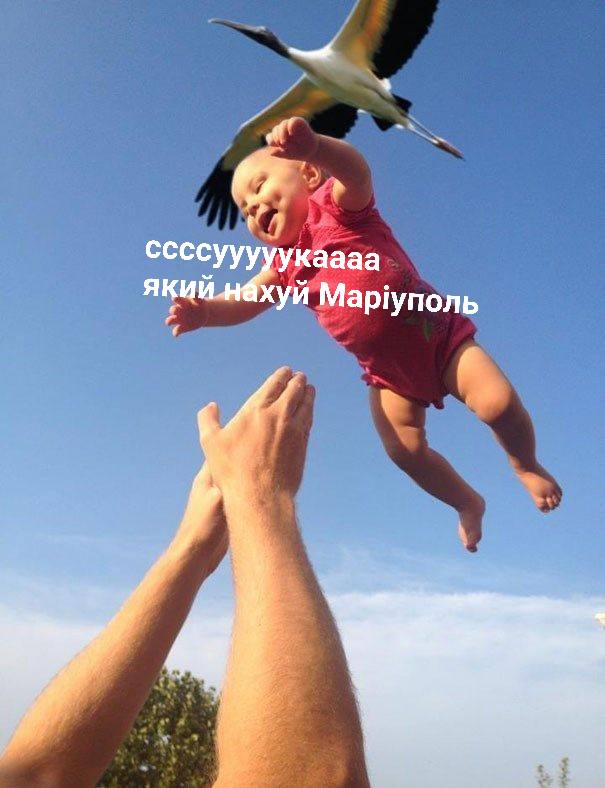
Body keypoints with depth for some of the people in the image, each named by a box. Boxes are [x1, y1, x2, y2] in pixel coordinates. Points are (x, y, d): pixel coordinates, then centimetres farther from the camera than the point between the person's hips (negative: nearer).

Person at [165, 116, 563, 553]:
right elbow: (244, 302, -1)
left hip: (439, 336, -5)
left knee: (499, 403, -18)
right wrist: (205, 311, -24)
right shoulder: (284, 267, 4)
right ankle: (469, 504, 23)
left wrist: (312, 145, -58)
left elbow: (355, 170, -35)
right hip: (389, 373, 5)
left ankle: (527, 466, 15)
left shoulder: (338, 205, -13)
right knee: (406, 449, -6)